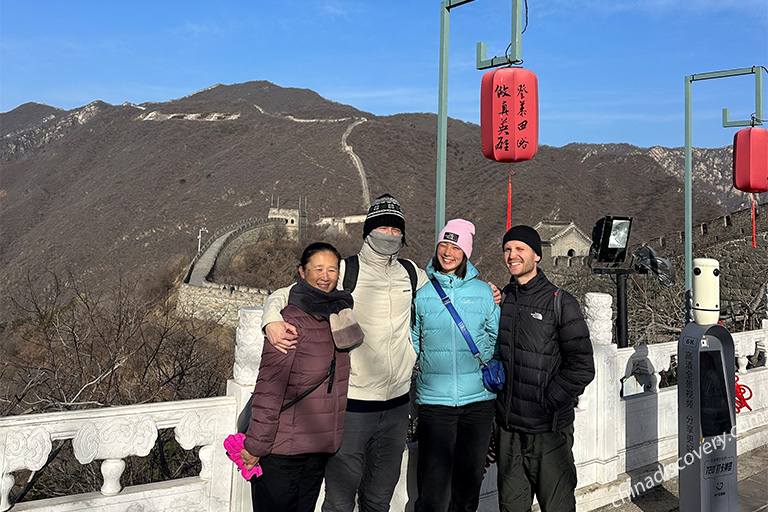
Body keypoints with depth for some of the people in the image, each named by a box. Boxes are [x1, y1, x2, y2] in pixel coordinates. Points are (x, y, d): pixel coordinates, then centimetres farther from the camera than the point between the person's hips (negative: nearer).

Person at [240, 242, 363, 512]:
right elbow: (269, 387, -17)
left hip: (320, 447, 6)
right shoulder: (292, 320, -16)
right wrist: (256, 445, -16)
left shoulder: (339, 315, 6)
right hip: (281, 447, -6)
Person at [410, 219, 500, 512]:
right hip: (434, 401, -1)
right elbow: (411, 343, 9)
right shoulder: (421, 292, 1)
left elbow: (498, 338, 11)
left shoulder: (483, 292, 3)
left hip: (478, 400, 2)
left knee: (469, 480, 15)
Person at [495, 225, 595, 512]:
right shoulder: (500, 299, 6)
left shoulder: (560, 303, -9)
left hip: (549, 430, -4)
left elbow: (582, 368, -12)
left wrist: (546, 400, -12)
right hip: (508, 428, 4)